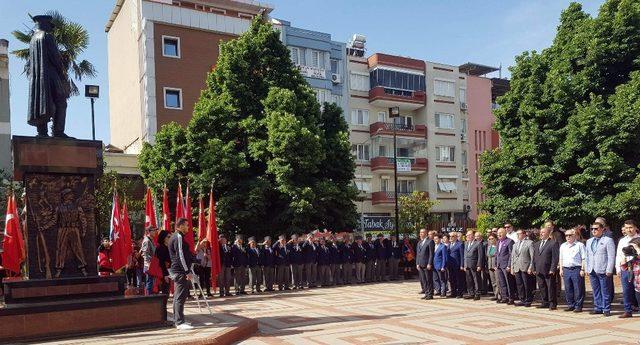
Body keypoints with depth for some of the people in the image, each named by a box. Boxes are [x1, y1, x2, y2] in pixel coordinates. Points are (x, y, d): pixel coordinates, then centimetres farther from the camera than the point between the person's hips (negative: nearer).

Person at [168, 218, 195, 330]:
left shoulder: (176, 236, 18)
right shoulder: (178, 237, -14)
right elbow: (180, 255, -20)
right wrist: (187, 271, -20)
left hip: (177, 270, 11)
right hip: (180, 271, -11)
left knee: (178, 296, 14)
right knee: (181, 296, -11)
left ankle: (177, 320, 21)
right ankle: (180, 322, -11)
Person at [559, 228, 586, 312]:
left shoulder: (580, 245, -1)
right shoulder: (563, 246, 16)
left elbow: (584, 259, -4)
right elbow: (561, 259, 20)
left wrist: (582, 269, -11)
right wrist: (561, 269, 12)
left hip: (576, 269, -5)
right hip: (566, 270, 5)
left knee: (578, 289, -2)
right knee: (568, 289, 8)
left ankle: (578, 306, 5)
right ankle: (570, 305, 17)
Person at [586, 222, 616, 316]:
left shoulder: (608, 240, -2)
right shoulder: (589, 241, 17)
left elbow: (611, 256, -6)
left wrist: (609, 270, -12)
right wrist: (587, 268, 13)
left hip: (603, 271, -6)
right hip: (592, 271, 6)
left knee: (605, 291, -1)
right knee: (596, 291, 10)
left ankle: (606, 309, 6)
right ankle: (598, 308, 17)